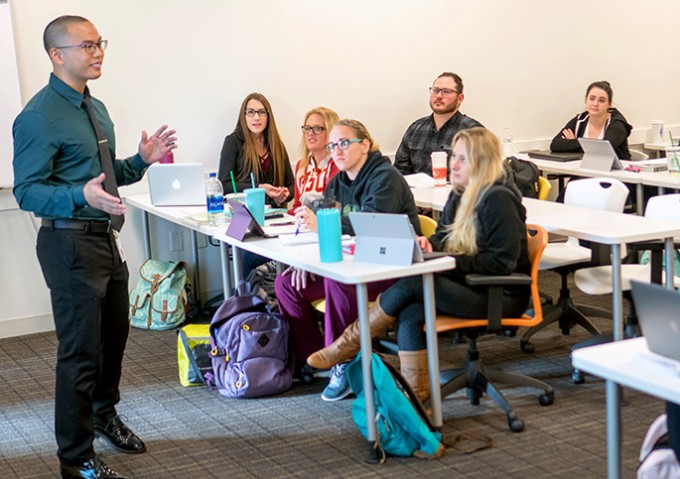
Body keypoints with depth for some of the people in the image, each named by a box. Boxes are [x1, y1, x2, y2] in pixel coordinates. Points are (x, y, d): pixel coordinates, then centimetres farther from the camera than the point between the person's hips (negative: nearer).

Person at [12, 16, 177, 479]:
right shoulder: (39, 116, -16)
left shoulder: (96, 108, 13)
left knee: (115, 335, 22)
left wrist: (142, 160, 3)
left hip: (107, 238, 9)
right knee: (82, 351, -2)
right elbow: (27, 191, -20)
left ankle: (105, 414, 46)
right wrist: (82, 195, -35)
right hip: (71, 244, -9)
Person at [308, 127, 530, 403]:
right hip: (471, 286, 8)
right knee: (410, 314, -19)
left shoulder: (499, 199, -16)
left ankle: (348, 344, -5)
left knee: (410, 285, -22)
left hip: (501, 296, -8)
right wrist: (430, 244, -4)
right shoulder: (461, 194, 12)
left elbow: (502, 262, -20)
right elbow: (445, 236, 21)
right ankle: (417, 397, -15)